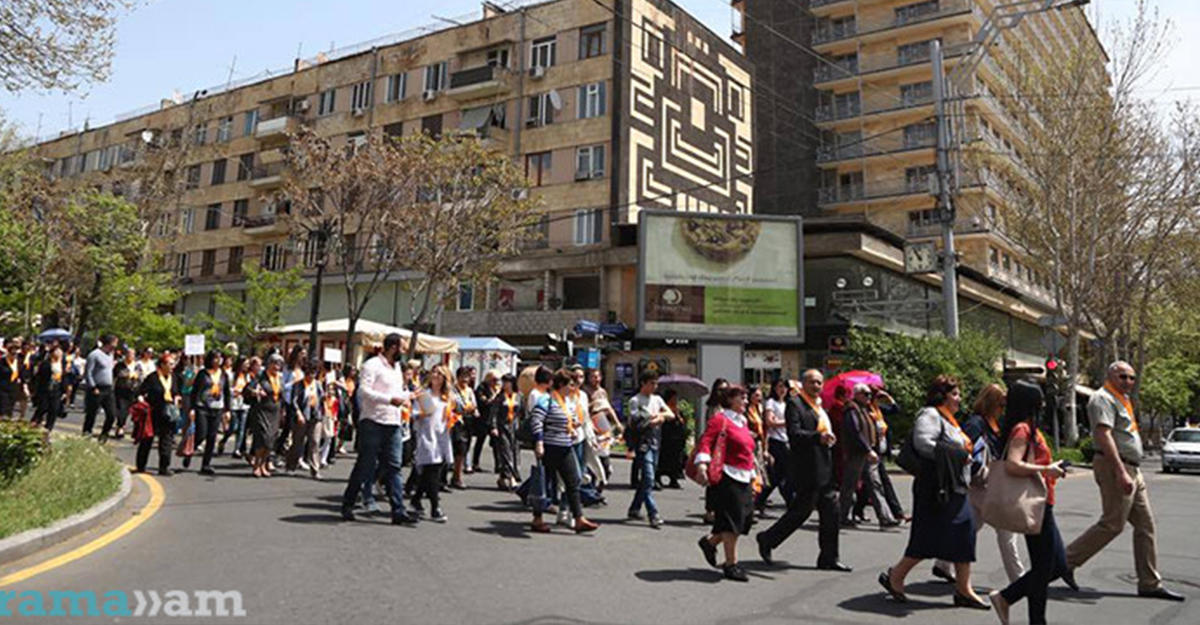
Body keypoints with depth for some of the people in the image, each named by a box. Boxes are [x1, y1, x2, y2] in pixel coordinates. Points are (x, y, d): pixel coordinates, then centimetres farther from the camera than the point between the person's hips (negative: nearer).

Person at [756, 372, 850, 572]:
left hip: (824, 467, 9)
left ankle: (829, 558, 15)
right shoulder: (795, 404, -9)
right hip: (807, 467, -9)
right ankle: (767, 540, 13)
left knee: (831, 512, 8)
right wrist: (818, 437, -34)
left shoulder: (819, 406, 20)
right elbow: (794, 433, -21)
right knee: (801, 510, -4)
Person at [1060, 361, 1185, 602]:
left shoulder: (1122, 399, 21)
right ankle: (1066, 561, 0)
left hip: (1132, 469, 10)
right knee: (1112, 525, -8)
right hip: (1115, 467, -10)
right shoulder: (1103, 398, -12)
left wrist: (1129, 472, 21)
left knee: (1145, 525, 9)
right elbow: (1103, 435, -23)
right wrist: (1121, 472, -29)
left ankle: (1150, 583, 13)